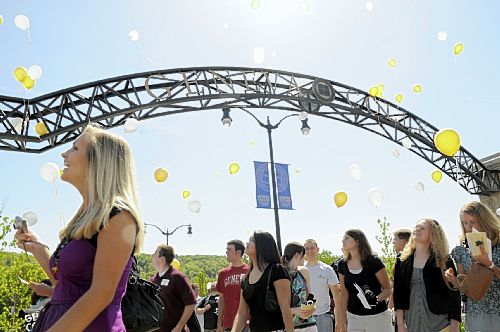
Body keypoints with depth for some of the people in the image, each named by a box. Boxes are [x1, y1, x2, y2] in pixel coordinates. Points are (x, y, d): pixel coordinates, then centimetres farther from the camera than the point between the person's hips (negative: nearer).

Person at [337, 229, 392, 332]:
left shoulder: (374, 262, -12)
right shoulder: (342, 265, 2)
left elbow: (388, 290, -8)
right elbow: (344, 294, 8)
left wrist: (376, 299, -27)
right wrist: (342, 319, 8)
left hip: (376, 316, -4)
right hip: (353, 317, 4)